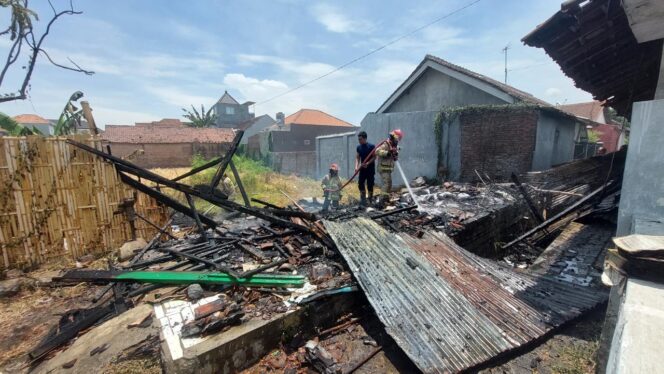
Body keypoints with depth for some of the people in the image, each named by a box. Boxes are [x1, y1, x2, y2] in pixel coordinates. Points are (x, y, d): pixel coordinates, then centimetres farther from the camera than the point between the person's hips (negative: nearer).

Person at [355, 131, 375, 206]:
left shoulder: (371, 146, -10)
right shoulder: (359, 147, 5)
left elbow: (374, 157, -9)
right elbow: (357, 157, 8)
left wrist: (367, 163, -22)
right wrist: (356, 166, -6)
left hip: (370, 168, -5)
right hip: (362, 168, 5)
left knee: (370, 184, 0)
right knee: (360, 183, 0)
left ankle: (370, 199, 14)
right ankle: (363, 199, 12)